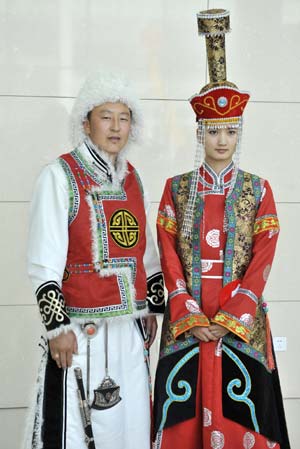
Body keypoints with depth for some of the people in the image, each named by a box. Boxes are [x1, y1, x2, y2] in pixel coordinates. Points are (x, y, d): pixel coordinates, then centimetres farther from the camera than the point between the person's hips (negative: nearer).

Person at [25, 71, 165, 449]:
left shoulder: (131, 178, 12)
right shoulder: (59, 176, -7)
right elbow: (44, 262, -11)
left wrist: (152, 308, 16)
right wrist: (57, 326, -15)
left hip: (131, 330, 6)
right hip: (80, 330, -6)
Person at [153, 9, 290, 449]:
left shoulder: (258, 190, 3)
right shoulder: (176, 189, 5)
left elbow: (261, 263, -3)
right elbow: (170, 260, 0)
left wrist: (226, 320, -12)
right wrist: (192, 319, -10)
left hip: (241, 322, 0)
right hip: (187, 322, 1)